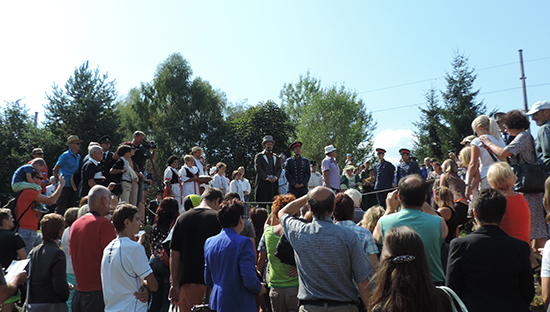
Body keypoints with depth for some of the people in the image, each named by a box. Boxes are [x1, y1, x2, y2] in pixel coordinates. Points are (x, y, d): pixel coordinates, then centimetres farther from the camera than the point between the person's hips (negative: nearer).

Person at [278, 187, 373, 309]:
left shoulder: (298, 232, -8)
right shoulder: (349, 236, -14)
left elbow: (282, 213, 17)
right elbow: (363, 283, -12)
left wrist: (306, 197, 13)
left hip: (309, 306, 1)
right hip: (344, 306, -1)